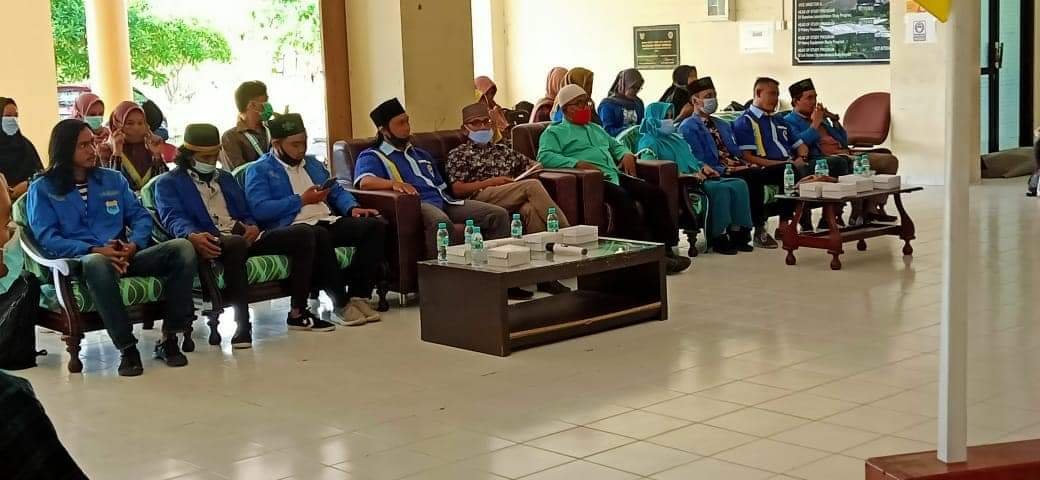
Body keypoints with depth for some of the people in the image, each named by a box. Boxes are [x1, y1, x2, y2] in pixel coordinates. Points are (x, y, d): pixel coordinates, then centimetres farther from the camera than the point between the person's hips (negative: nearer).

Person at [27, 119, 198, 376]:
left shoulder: (113, 179, 22)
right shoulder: (42, 189, 9)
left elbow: (141, 217, 15)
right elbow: (47, 239, -4)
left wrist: (134, 244, -9)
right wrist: (95, 250, -18)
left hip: (126, 256, 4)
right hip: (80, 261, -4)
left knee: (182, 247, -23)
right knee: (97, 263, -43)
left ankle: (169, 338, -21)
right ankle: (127, 347, -34)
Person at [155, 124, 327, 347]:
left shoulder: (225, 177, 30)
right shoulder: (168, 183, 10)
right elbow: (173, 218, -8)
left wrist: (253, 228, -1)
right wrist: (193, 236, -32)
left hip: (245, 238, 6)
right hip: (213, 243, -6)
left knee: (302, 232, -13)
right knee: (236, 244, -42)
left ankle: (298, 312, -9)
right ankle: (242, 324, -38)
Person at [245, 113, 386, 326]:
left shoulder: (312, 164, 28)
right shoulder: (259, 170, 5)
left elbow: (337, 191, 25)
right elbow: (259, 209, -11)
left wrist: (353, 208, 3)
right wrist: (301, 200, -8)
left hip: (328, 221, 7)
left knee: (376, 225, -17)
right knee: (319, 235, -41)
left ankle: (359, 295, -17)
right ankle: (341, 304, -29)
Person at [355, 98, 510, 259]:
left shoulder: (421, 154, 33)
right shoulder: (372, 157, 9)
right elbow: (365, 182, -13)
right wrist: (394, 183, -33)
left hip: (442, 202, 7)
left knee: (499, 214, -12)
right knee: (440, 223, -42)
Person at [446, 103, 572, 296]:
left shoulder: (503, 150, 34)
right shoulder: (458, 154, 18)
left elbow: (533, 165, 35)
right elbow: (457, 189, 3)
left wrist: (533, 168, 10)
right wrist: (490, 182, -7)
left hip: (514, 202, 4)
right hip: (480, 198, -4)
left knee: (531, 209, -36)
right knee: (532, 186, -30)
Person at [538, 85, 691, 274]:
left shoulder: (595, 129, 34)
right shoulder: (554, 132, 11)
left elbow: (615, 145, 44)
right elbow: (544, 156, -7)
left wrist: (626, 154, 18)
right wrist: (577, 163, -19)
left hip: (614, 174, 8)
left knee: (656, 193, -13)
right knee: (621, 196, -36)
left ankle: (665, 248, -15)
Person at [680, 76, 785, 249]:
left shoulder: (724, 125, 28)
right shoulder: (688, 128, 0)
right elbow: (699, 163, -10)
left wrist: (745, 164, -2)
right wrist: (728, 169, -18)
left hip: (739, 168, 8)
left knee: (782, 170, -13)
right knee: (753, 176, -36)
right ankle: (759, 230, -28)